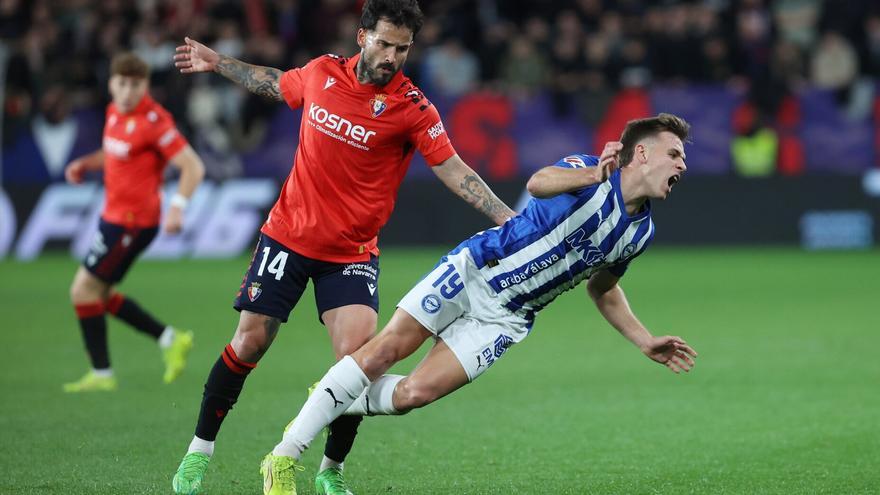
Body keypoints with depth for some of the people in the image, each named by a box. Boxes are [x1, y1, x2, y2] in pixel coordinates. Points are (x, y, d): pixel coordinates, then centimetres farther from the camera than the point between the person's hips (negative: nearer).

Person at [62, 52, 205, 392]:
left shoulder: (153, 121, -19)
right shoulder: (115, 112, 7)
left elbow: (193, 166, -20)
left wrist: (178, 206, -33)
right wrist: (87, 163, 8)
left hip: (132, 220, -9)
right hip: (115, 213, 9)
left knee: (84, 289, -7)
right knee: (100, 293, 14)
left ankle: (101, 374, 1)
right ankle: (170, 340, 20)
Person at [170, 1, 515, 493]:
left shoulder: (412, 106, -12)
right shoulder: (322, 72, -2)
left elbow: (453, 169, -13)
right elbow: (277, 83, 19)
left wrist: (507, 217, -23)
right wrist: (218, 62, 27)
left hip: (352, 253, -2)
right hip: (289, 235, 2)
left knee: (359, 355, -16)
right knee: (249, 342, 1)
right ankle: (199, 453, 17)